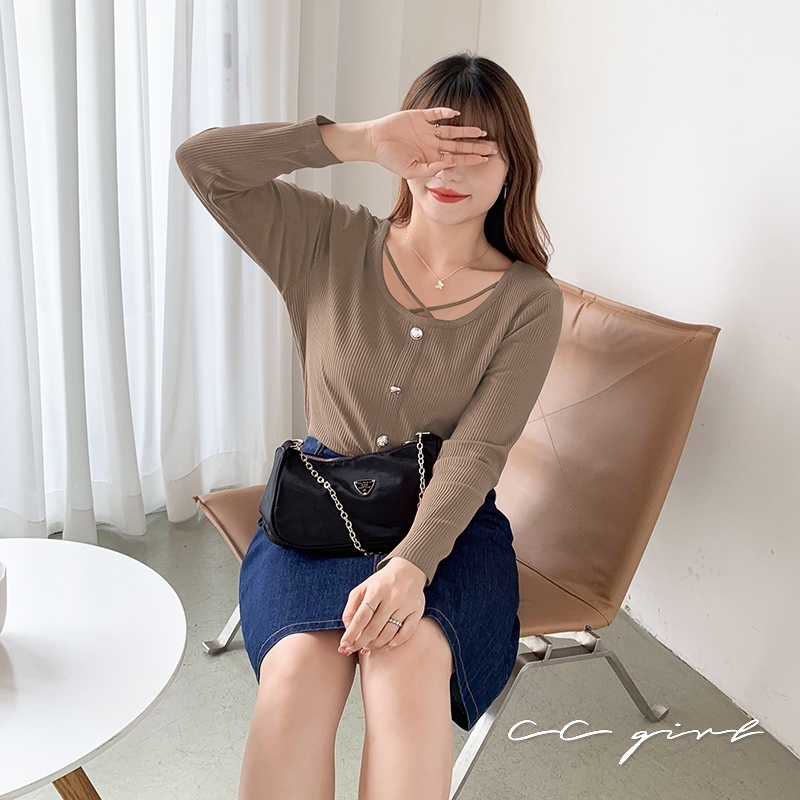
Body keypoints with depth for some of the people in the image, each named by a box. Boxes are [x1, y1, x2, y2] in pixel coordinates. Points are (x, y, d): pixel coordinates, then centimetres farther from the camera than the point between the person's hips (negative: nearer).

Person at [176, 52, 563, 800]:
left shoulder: (529, 301, -4)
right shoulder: (329, 244, 0)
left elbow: (476, 452, -11)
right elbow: (200, 160, -8)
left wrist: (411, 564, -27)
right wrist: (359, 140, -18)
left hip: (449, 519, 0)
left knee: (410, 658, -32)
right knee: (299, 665, -29)